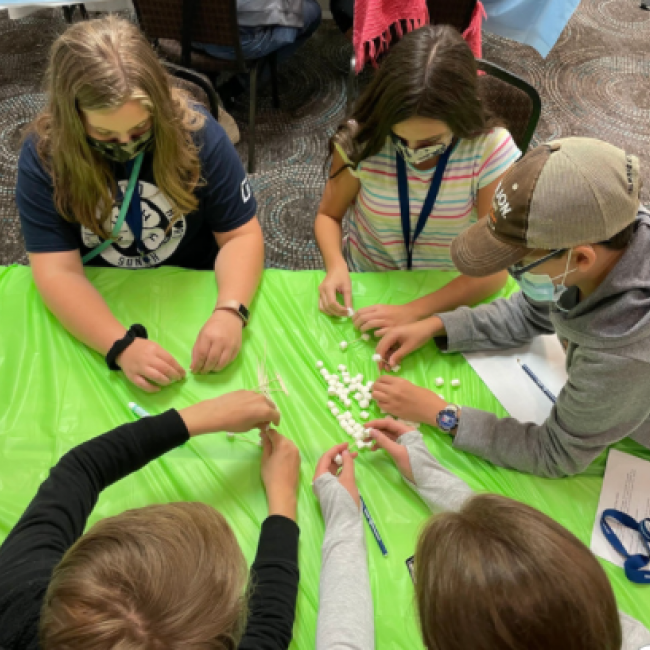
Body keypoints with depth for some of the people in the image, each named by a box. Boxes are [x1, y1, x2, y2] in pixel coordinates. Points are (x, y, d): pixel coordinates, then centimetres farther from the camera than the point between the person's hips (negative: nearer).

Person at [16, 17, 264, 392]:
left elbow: (241, 234, -13)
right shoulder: (43, 156, -16)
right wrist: (122, 345, -36)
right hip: (98, 304, -1)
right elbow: (58, 271, -21)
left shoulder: (197, 133, -16)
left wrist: (230, 311, -31)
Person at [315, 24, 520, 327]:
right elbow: (329, 215, 1)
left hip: (447, 297, -1)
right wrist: (336, 265, -19)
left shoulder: (491, 150, -19)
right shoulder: (362, 141, -15)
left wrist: (415, 311, -27)